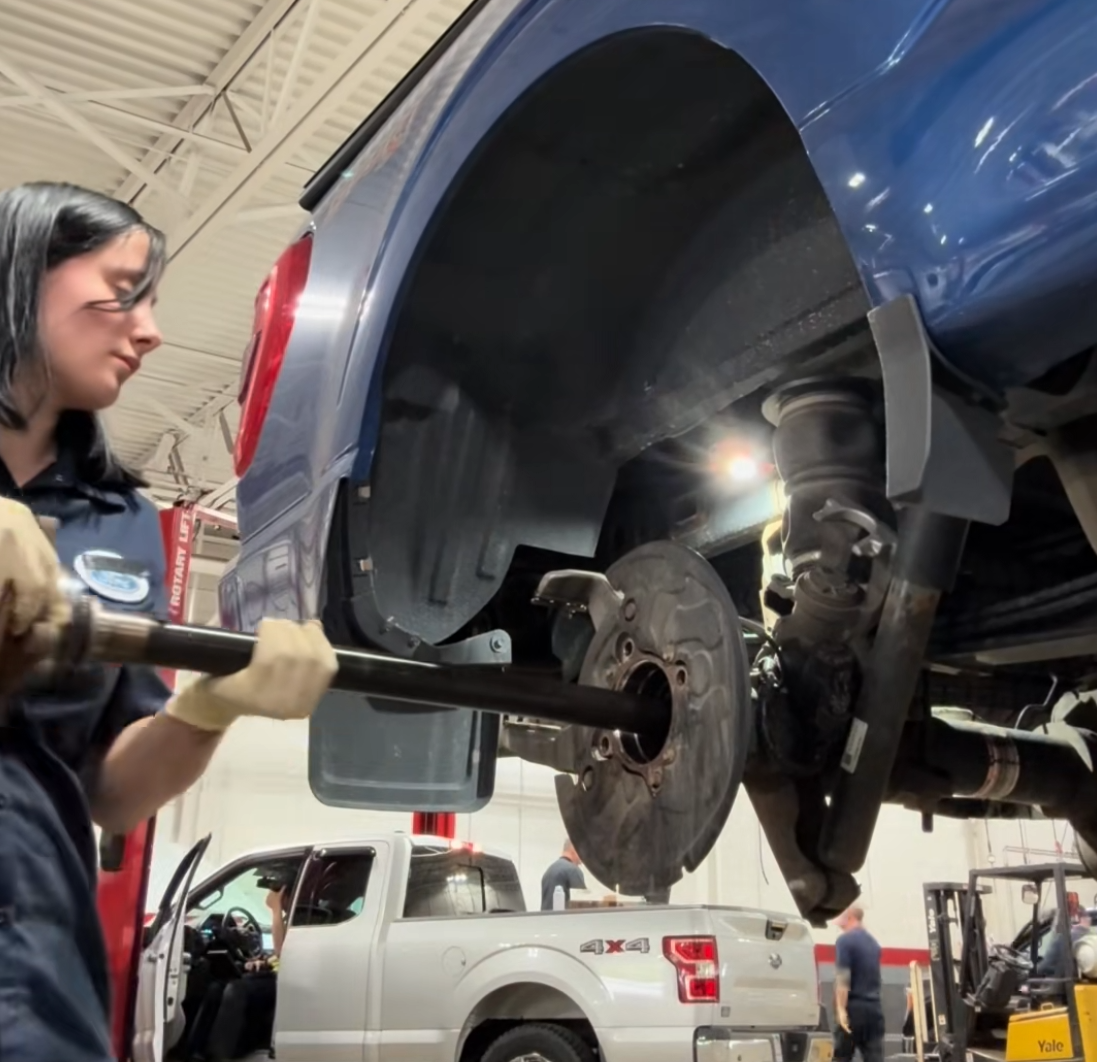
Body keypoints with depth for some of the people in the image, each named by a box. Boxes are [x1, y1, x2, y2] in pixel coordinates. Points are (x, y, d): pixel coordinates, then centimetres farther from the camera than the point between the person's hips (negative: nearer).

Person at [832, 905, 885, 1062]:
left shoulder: (845, 940, -9)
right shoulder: (873, 942, 16)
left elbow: (843, 977, -17)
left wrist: (841, 1009, -20)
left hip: (855, 1006, -6)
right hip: (874, 1006, 6)